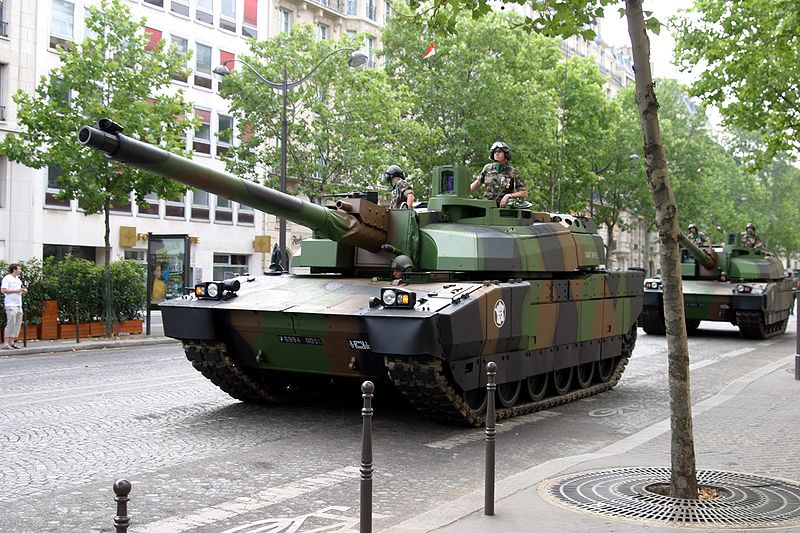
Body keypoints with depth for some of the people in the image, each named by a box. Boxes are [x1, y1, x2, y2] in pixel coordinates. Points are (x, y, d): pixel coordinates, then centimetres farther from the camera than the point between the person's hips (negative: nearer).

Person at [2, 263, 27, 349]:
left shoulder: (18, 279, 20)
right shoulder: (7, 278, -5)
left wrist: (24, 291, 5)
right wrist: (16, 290, -16)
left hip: (19, 305, 8)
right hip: (11, 305, -8)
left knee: (17, 324, 6)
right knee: (10, 323, -9)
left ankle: (11, 342, 11)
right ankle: (6, 343, -5)